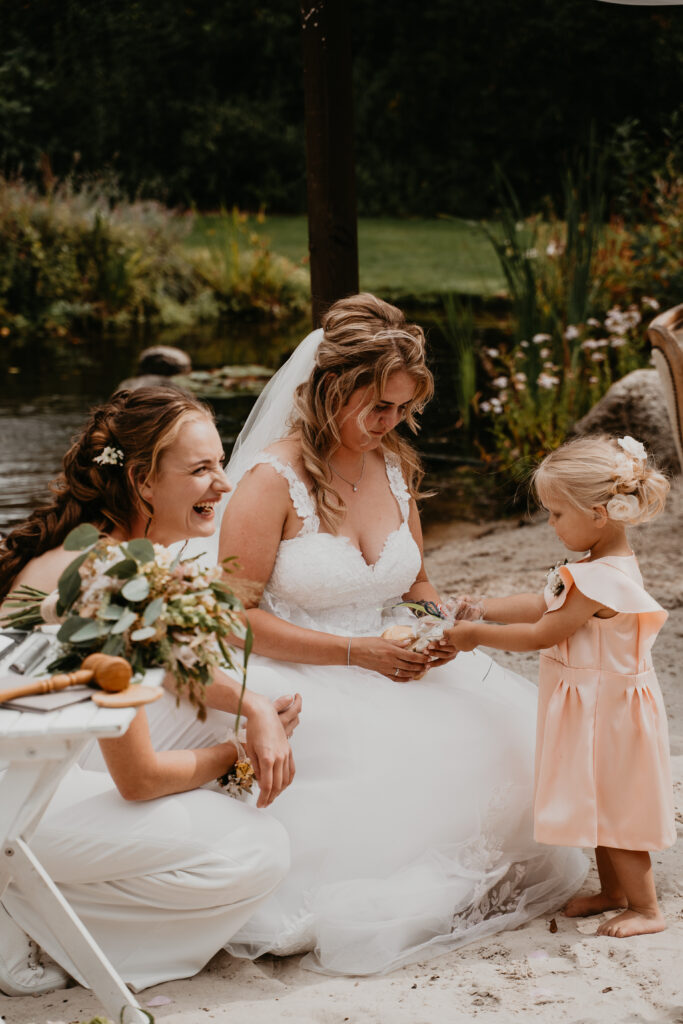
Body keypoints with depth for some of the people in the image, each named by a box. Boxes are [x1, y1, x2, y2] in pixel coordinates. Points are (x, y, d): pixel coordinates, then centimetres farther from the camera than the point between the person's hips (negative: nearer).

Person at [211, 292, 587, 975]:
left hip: (390, 665, 7)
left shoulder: (395, 467, 8)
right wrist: (356, 652, -19)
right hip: (299, 680, -6)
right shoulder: (272, 480, -13)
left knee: (504, 729, -13)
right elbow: (236, 618, -14)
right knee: (390, 760, -33)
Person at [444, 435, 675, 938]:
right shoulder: (608, 565, 3)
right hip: (596, 707, 10)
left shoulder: (601, 581, -28)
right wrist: (477, 609, 3)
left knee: (614, 811, 3)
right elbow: (542, 603, 9)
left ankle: (646, 907, 16)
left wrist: (477, 635, -12)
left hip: (606, 712, -10)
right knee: (603, 808, 21)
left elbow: (541, 635, -22)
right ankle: (613, 890, 35)